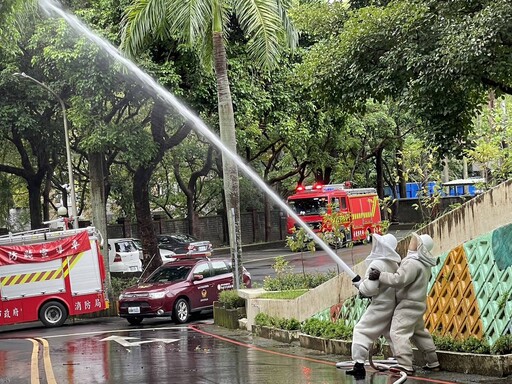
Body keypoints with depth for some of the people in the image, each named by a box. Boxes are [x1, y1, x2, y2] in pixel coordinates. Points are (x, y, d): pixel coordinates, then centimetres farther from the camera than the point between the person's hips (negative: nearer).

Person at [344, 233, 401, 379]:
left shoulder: (376, 264, -17)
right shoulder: (394, 264, 8)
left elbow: (370, 288, -20)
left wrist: (359, 284, 1)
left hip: (381, 305, -8)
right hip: (392, 304, 8)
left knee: (361, 331, -3)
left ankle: (359, 365, -10)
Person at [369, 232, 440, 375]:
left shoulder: (413, 263, -21)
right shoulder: (424, 264, 11)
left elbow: (398, 280, -28)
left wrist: (380, 275, -22)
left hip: (409, 304, -11)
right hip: (418, 302, 11)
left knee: (398, 332, -14)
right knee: (419, 332, 22)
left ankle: (405, 365, -23)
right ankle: (433, 362, 27)